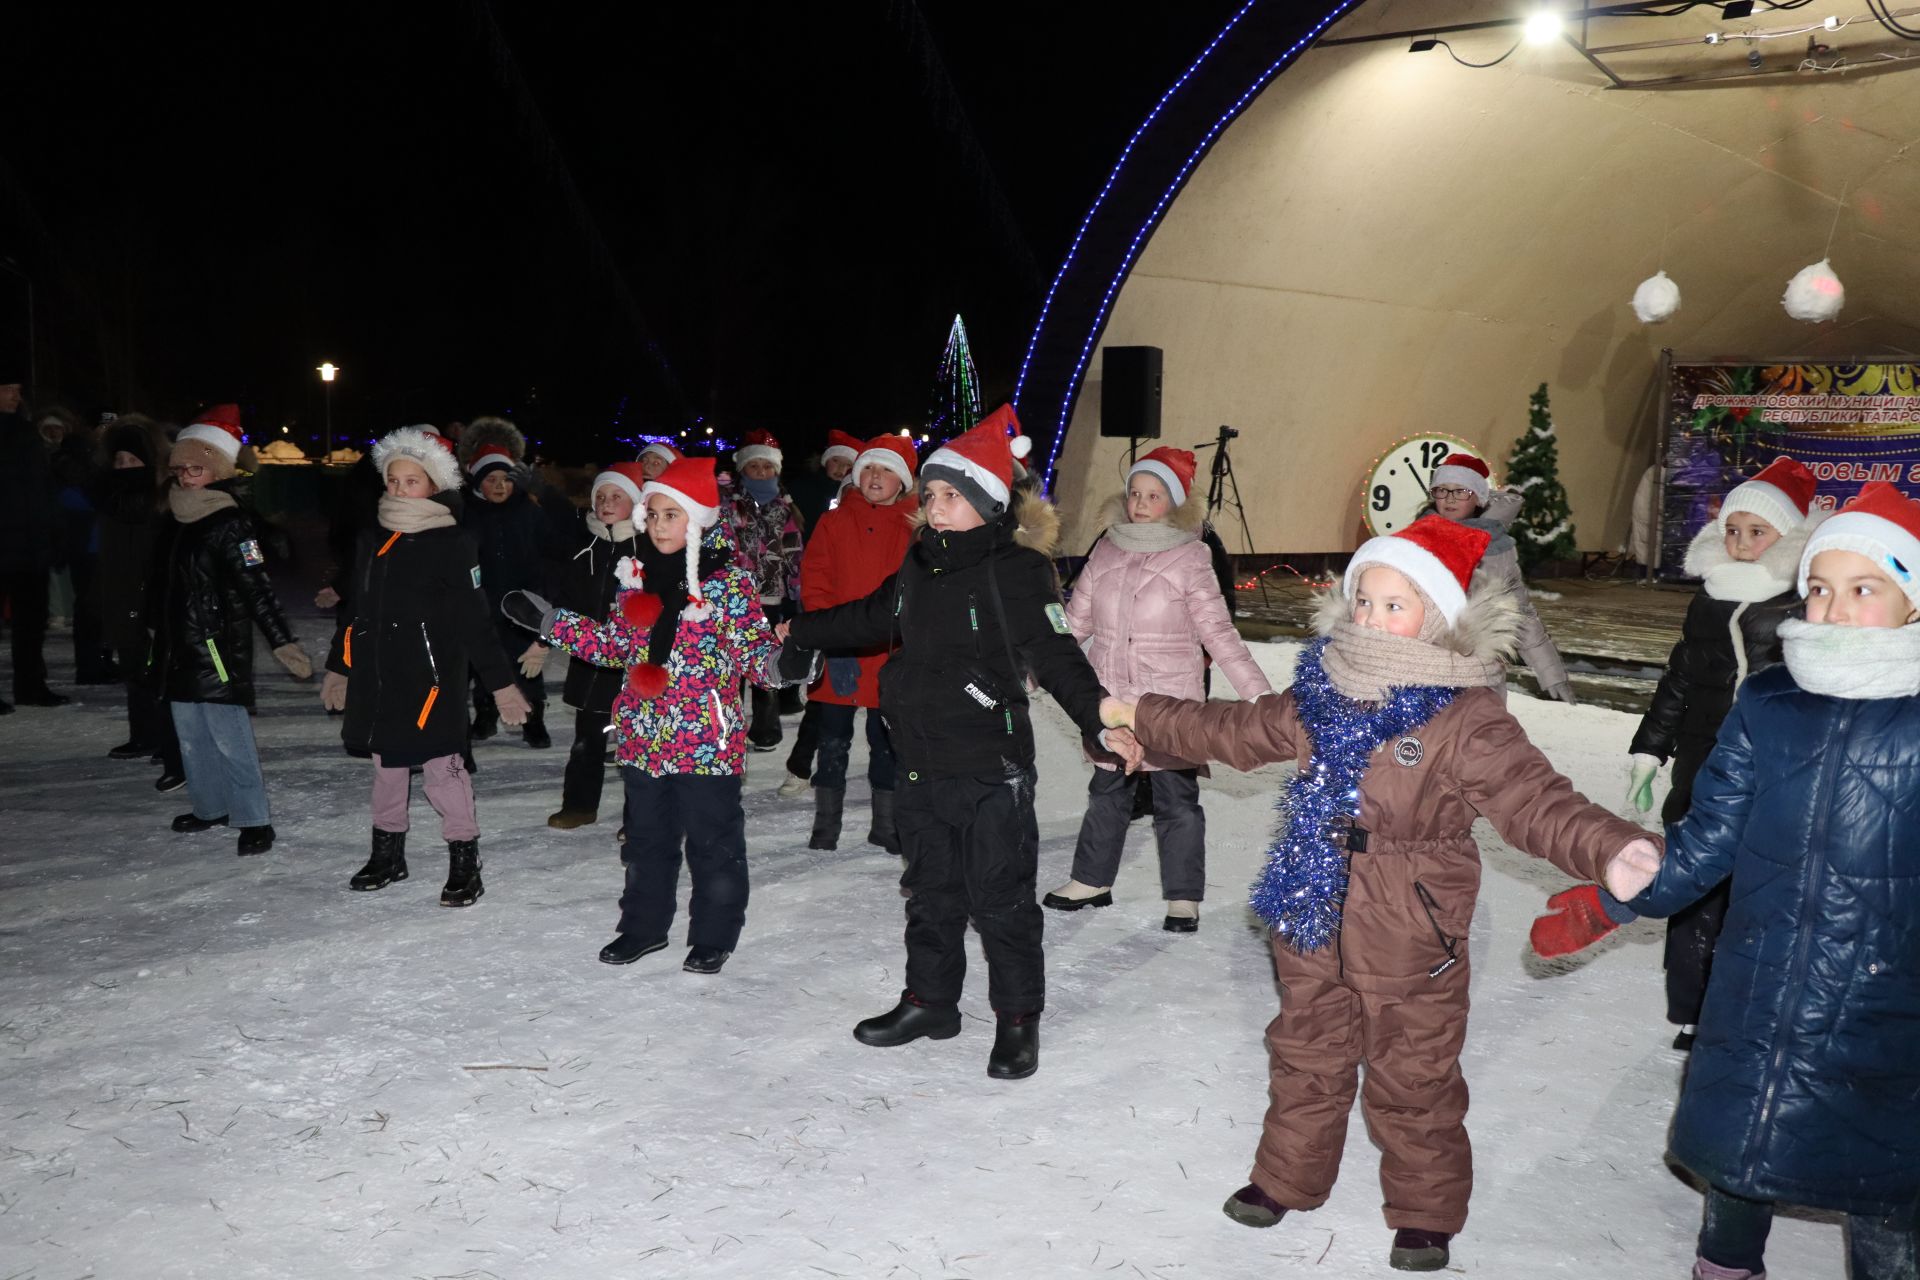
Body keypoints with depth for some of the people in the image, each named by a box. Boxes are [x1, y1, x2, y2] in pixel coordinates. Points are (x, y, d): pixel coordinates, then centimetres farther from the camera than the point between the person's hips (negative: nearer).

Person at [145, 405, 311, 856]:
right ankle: (211, 807, 30)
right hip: (178, 649, 8)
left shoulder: (231, 523, -13)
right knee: (191, 736, 16)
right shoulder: (173, 520, 11)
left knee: (230, 737, -8)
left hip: (218, 649, -8)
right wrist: (156, 631, 28)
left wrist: (283, 643, -25)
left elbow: (257, 589, -19)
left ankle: (254, 820, -1)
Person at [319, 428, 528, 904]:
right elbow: (354, 609, 20)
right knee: (386, 764, 16)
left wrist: (500, 682, -10)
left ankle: (465, 860, 5)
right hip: (377, 676, 7)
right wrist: (338, 667, 24)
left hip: (431, 677, -6)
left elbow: (476, 620, -10)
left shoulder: (453, 543, -9)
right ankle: (387, 853, 30)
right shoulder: (372, 540, 10)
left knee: (441, 765, -6)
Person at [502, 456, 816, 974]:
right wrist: (548, 620, 12)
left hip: (706, 740, -5)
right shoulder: (637, 575, 6)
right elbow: (614, 643, 15)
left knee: (712, 840, 6)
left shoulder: (730, 580, -10)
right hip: (643, 737, 5)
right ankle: (644, 925, 34)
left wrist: (780, 663, -32)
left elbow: (753, 648, -9)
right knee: (647, 836, 18)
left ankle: (714, 935, 22)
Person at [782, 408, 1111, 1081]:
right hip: (922, 766, 7)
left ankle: (1018, 1018, 17)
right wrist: (796, 629, 31)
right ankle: (929, 1001, 32)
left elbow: (1058, 657, -17)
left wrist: (1102, 723, -29)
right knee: (930, 892, 18)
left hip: (991, 770, -7)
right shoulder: (919, 566, 9)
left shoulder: (1017, 570, -12)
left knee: (1001, 898, 3)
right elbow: (869, 619, 25)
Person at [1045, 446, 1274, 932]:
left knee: (1177, 799, 3)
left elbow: (1219, 634, -8)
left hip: (1171, 704, -4)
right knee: (1106, 792, 17)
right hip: (1110, 700, 4)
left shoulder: (1190, 556, -7)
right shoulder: (1107, 551, 4)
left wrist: (1261, 694, -16)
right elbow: (1075, 623, 10)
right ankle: (1092, 880, 32)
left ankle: (1183, 897, 16)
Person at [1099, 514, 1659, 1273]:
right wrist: (1144, 719, 25)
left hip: (1410, 940, -5)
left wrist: (1609, 849, -48)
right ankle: (1287, 1179, 43)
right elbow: (1235, 732, 16)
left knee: (1412, 1083, 10)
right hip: (1313, 923, 5)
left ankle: (1426, 1213, 33)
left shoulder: (1466, 717, -17)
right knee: (1305, 1060, 22)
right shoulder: (1324, 692, 2)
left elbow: (1530, 796, -28)